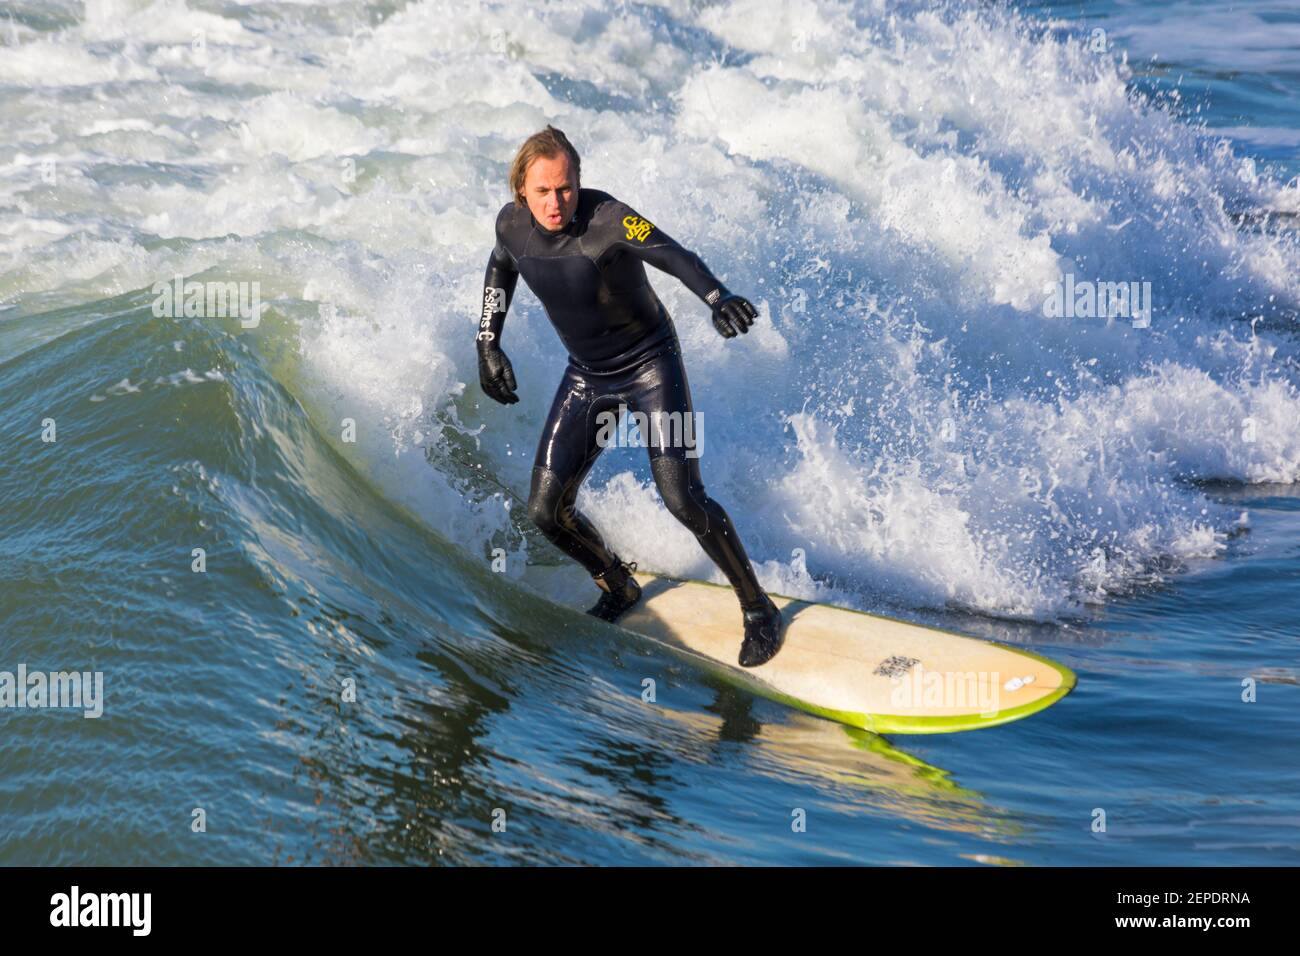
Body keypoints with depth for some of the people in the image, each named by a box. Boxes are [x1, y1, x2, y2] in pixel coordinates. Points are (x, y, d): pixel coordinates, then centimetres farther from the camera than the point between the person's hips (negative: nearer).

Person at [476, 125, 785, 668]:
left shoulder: (608, 219, -26)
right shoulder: (512, 223, -10)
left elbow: (674, 256, -40)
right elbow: (500, 268, 13)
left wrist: (718, 299, -59)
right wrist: (488, 344, 10)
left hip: (650, 365, -5)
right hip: (587, 377, 5)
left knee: (681, 498, -18)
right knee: (546, 512, -1)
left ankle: (758, 609, 2)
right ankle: (619, 590, 27)